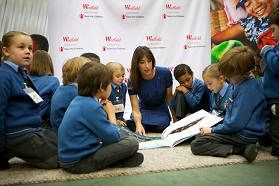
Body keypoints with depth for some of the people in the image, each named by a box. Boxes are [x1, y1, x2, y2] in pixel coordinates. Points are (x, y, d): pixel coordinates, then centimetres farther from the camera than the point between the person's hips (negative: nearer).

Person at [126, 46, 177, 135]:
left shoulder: (165, 73, -21)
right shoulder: (132, 81, -21)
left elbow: (169, 98, -6)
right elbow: (135, 110, -24)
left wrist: (175, 119, -5)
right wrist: (138, 124, -45)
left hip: (161, 109, 0)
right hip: (143, 109, 0)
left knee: (160, 127, -33)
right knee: (134, 127, -31)